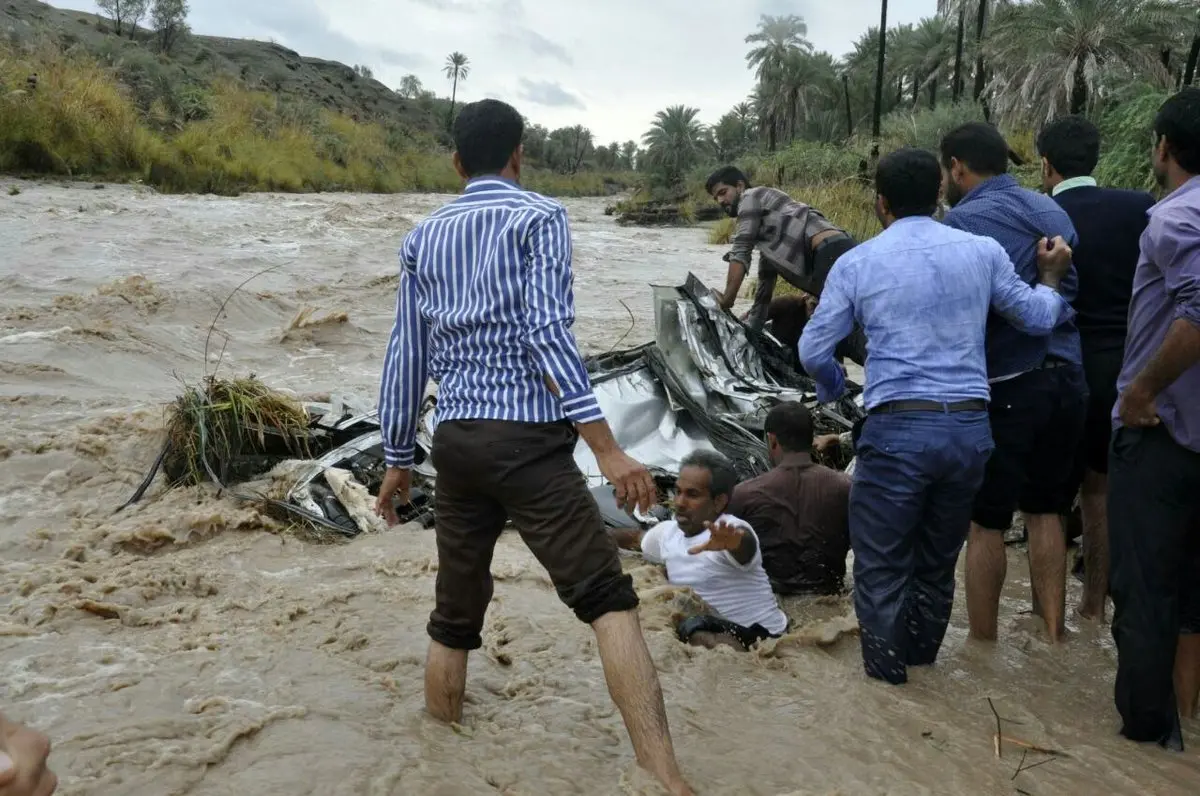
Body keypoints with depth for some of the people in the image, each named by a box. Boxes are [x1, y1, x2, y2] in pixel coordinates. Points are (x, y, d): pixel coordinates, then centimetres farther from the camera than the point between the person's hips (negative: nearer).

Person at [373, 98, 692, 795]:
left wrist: (398, 459, 23)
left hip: (456, 440, 6)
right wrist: (607, 448, -17)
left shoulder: (423, 237, 15)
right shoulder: (540, 216, -1)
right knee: (609, 601, -9)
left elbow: (406, 355, 15)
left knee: (456, 614, 17)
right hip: (526, 439, -6)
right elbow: (548, 333, -14)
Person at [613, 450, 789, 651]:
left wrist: (733, 542, -73)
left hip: (760, 638, -9)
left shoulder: (730, 530, -23)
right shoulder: (668, 531, 4)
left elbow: (744, 545, -49)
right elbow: (637, 539, 27)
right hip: (713, 627, 9)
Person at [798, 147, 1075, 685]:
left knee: (882, 555, 12)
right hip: (971, 426, 4)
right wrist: (1052, 278, 37)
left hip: (898, 427, -4)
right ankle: (922, 651, 42)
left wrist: (835, 390, 23)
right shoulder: (983, 251, 4)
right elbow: (1039, 318, 16)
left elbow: (813, 351, 2)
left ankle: (886, 666, 24)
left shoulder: (857, 263, -2)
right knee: (940, 553, 22)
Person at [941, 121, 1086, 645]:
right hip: (1066, 379, 6)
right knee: (1045, 512, 17)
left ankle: (982, 642, 15)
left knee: (986, 521, 5)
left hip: (1005, 386, -6)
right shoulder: (1052, 212, 10)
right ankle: (1053, 633, 24)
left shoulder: (963, 220, -10)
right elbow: (1071, 291, 13)